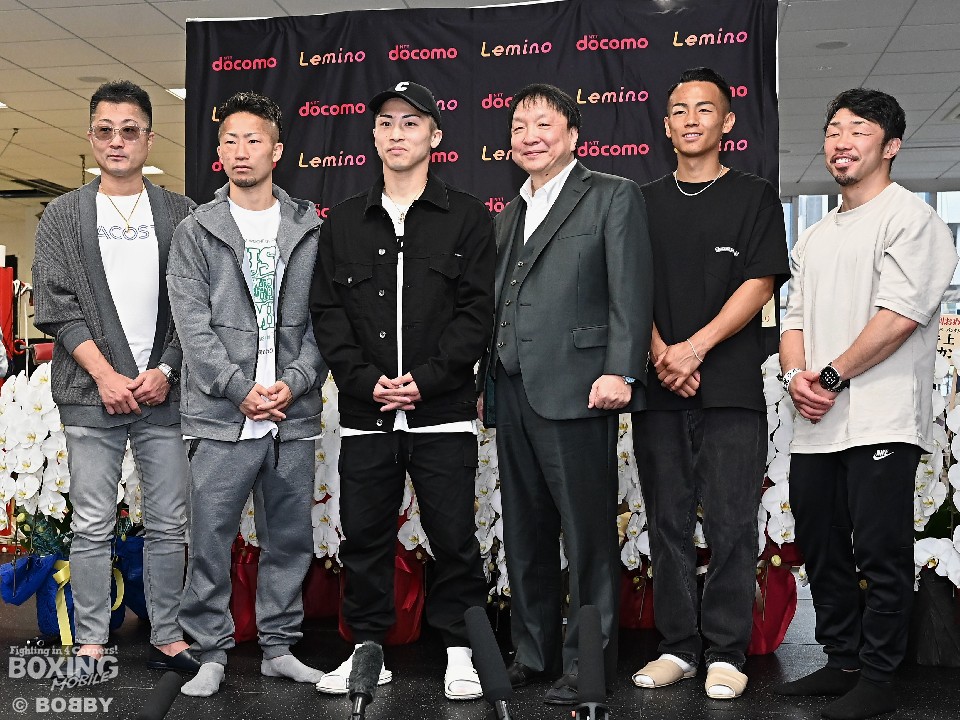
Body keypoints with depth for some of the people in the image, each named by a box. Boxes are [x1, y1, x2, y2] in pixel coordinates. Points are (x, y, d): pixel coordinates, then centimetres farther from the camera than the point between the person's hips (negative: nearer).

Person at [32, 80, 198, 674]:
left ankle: (167, 639, 17)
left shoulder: (181, 214, 8)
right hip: (93, 395, 0)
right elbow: (56, 307, 0)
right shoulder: (63, 216, 7)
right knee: (92, 527, 3)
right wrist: (105, 375, -9)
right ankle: (91, 645, 14)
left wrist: (166, 370, -7)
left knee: (170, 525, 5)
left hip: (164, 393, 1)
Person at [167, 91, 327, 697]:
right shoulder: (196, 232, 4)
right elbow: (193, 325, -3)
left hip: (294, 414, 2)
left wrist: (293, 383, -9)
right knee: (211, 539, 1)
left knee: (291, 539, 10)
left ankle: (280, 647, 24)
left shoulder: (311, 229, 8)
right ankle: (210, 652, 15)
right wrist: (242, 389, -12)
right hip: (221, 416, -2)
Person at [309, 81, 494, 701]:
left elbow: (477, 311, -3)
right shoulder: (343, 222, 12)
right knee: (365, 538, 8)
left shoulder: (467, 217, 4)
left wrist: (425, 380, -12)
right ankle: (368, 649, 23)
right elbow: (328, 312, 6)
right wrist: (366, 381, -7)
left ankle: (462, 649, 18)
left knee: (454, 538, 3)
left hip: (443, 414, -2)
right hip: (365, 415, 3)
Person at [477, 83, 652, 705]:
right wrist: (483, 383, 16)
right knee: (525, 533, 13)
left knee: (587, 533, 0)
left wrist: (621, 371, -19)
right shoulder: (508, 216, 22)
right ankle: (533, 651, 24)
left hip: (574, 390, -7)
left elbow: (631, 290, -8)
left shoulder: (613, 197, 2)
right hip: (511, 391, 7)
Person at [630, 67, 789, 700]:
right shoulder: (645, 203, 15)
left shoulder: (755, 197, 7)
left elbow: (759, 284, -4)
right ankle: (678, 648, 17)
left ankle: (727, 654, 8)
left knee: (731, 525, -2)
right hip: (659, 387, 3)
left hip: (731, 388, -3)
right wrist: (660, 354, -8)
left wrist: (694, 348, -13)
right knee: (669, 524, 7)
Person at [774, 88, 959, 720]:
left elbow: (901, 315, -15)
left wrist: (833, 376, -12)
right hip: (815, 427, 8)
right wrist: (796, 376, -2)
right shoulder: (815, 238, 20)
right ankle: (842, 661, 27)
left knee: (882, 555, -1)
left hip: (881, 423, -8)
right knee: (822, 550, 14)